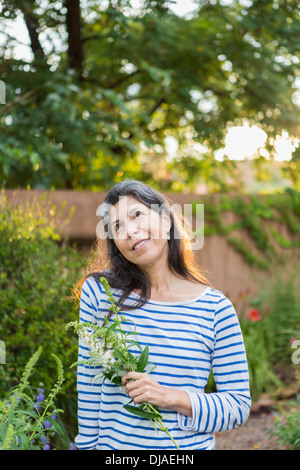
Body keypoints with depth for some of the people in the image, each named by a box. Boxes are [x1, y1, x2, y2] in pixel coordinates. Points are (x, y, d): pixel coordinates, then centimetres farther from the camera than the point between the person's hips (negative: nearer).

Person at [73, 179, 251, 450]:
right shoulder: (98, 291, -7)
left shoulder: (216, 309, -9)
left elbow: (239, 406, -7)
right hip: (113, 445, 1)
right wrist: (88, 445, 1)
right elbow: (88, 386, -1)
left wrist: (172, 398, -19)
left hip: (191, 446, 0)